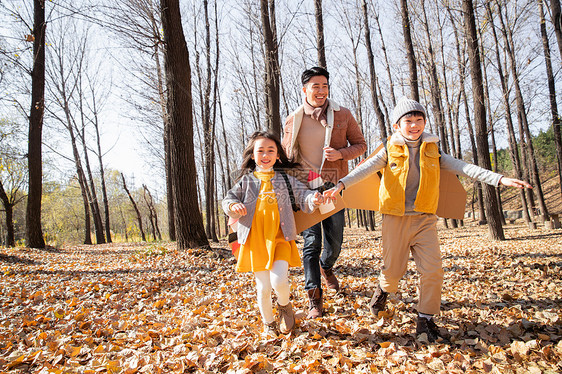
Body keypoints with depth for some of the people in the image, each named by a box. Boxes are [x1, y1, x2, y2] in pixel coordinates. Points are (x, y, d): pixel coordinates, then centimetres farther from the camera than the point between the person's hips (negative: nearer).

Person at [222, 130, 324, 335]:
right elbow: (228, 199, 8)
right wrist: (234, 206, -16)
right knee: (263, 287, 6)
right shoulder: (247, 180, 8)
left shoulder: (286, 179, 8)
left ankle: (285, 306, 18)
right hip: (256, 240, 1)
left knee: (279, 280, -17)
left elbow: (302, 195, 7)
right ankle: (268, 322, 31)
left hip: (280, 238, -1)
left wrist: (313, 199, -15)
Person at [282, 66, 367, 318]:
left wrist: (341, 153, -12)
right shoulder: (293, 120, 4)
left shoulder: (343, 115, 3)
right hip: (305, 186, -1)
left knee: (335, 240, 9)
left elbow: (360, 145, 8)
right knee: (311, 242, -4)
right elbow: (286, 157, 12)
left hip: (334, 185, 1)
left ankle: (326, 267, 44)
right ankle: (314, 297, 6)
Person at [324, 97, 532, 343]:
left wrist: (499, 179, -9)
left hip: (425, 219, 2)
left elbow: (461, 168, 0)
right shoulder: (390, 150, 0)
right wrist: (341, 185, -29)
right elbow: (365, 169, -13)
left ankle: (425, 320, 11)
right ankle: (384, 288, 41)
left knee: (433, 269, -6)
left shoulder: (433, 150, 7)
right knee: (393, 269, 6)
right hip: (395, 218, -2)